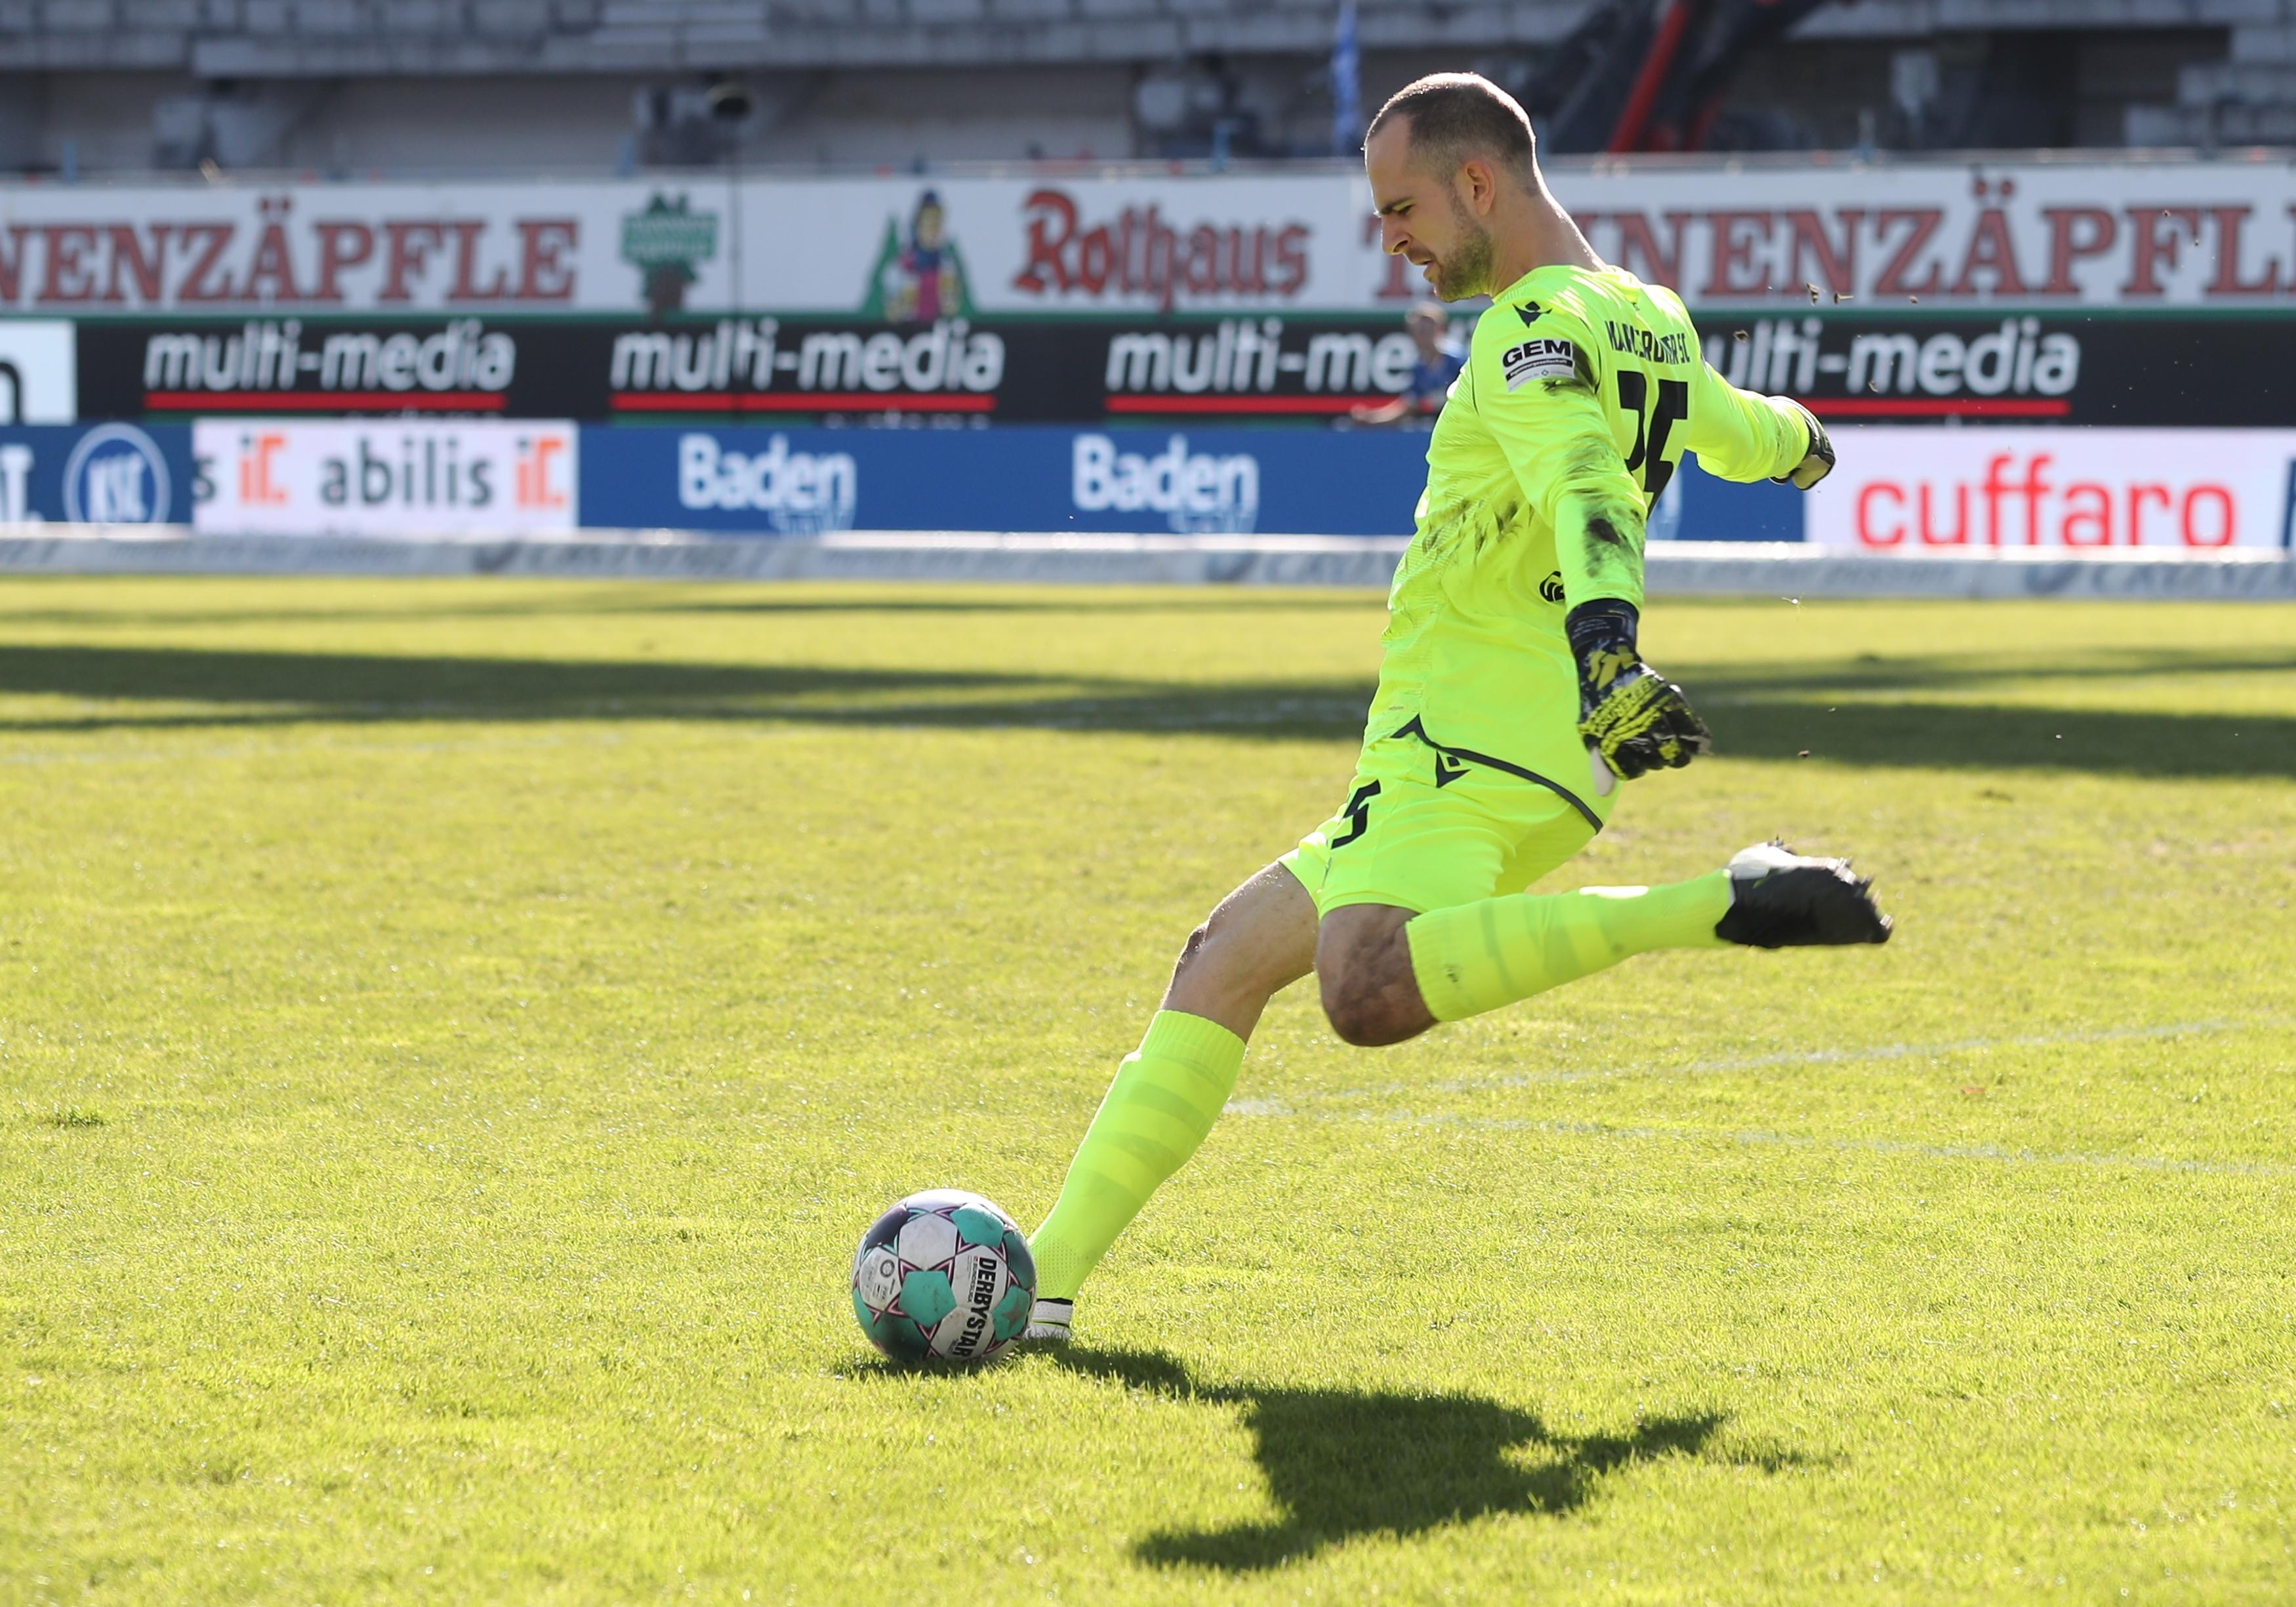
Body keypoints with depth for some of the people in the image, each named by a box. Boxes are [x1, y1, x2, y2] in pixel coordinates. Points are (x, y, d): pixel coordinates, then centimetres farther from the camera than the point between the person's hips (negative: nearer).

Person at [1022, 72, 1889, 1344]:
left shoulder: (1538, 330, -9)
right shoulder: (1650, 320, 21)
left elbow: (1586, 488, -29)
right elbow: (1745, 434, 41)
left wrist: (1604, 641, -47)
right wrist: (1798, 441, 65)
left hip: (1468, 729, -11)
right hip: (1543, 761, 11)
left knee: (1367, 990, -37)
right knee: (1224, 961, 14)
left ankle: (1720, 907, -36)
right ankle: (1048, 1274, 11)